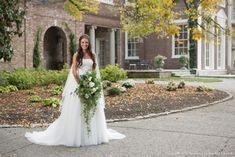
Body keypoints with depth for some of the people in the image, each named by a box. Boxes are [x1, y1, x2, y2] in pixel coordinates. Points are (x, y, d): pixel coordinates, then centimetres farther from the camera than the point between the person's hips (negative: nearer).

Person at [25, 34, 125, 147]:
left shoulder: (93, 55, 11)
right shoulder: (77, 55, 2)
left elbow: (95, 71, 11)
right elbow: (74, 71, -5)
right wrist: (80, 84, -16)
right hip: (78, 83, -3)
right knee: (77, 109, -2)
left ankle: (93, 135, 19)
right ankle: (76, 135, 7)